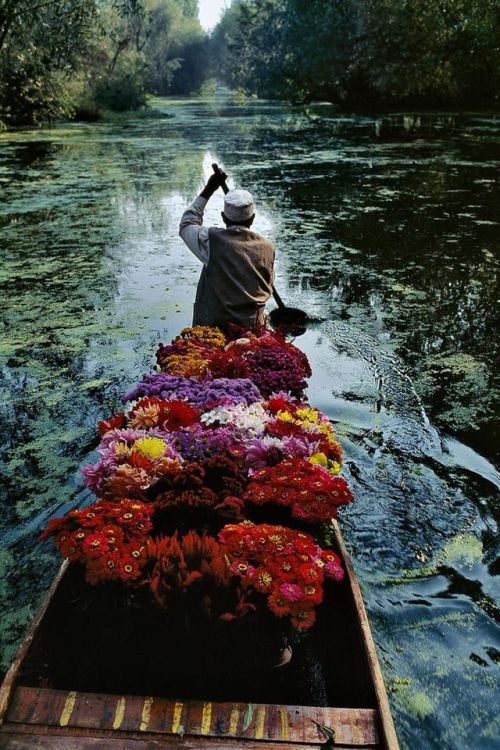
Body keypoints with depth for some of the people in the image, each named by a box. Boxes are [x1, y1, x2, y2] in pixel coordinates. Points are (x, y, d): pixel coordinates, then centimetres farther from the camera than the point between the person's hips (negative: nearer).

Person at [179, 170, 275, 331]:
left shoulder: (211, 240, -10)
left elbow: (186, 224, 11)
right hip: (252, 329, 3)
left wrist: (208, 190, 15)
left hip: (213, 327, -2)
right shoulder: (267, 247, -1)